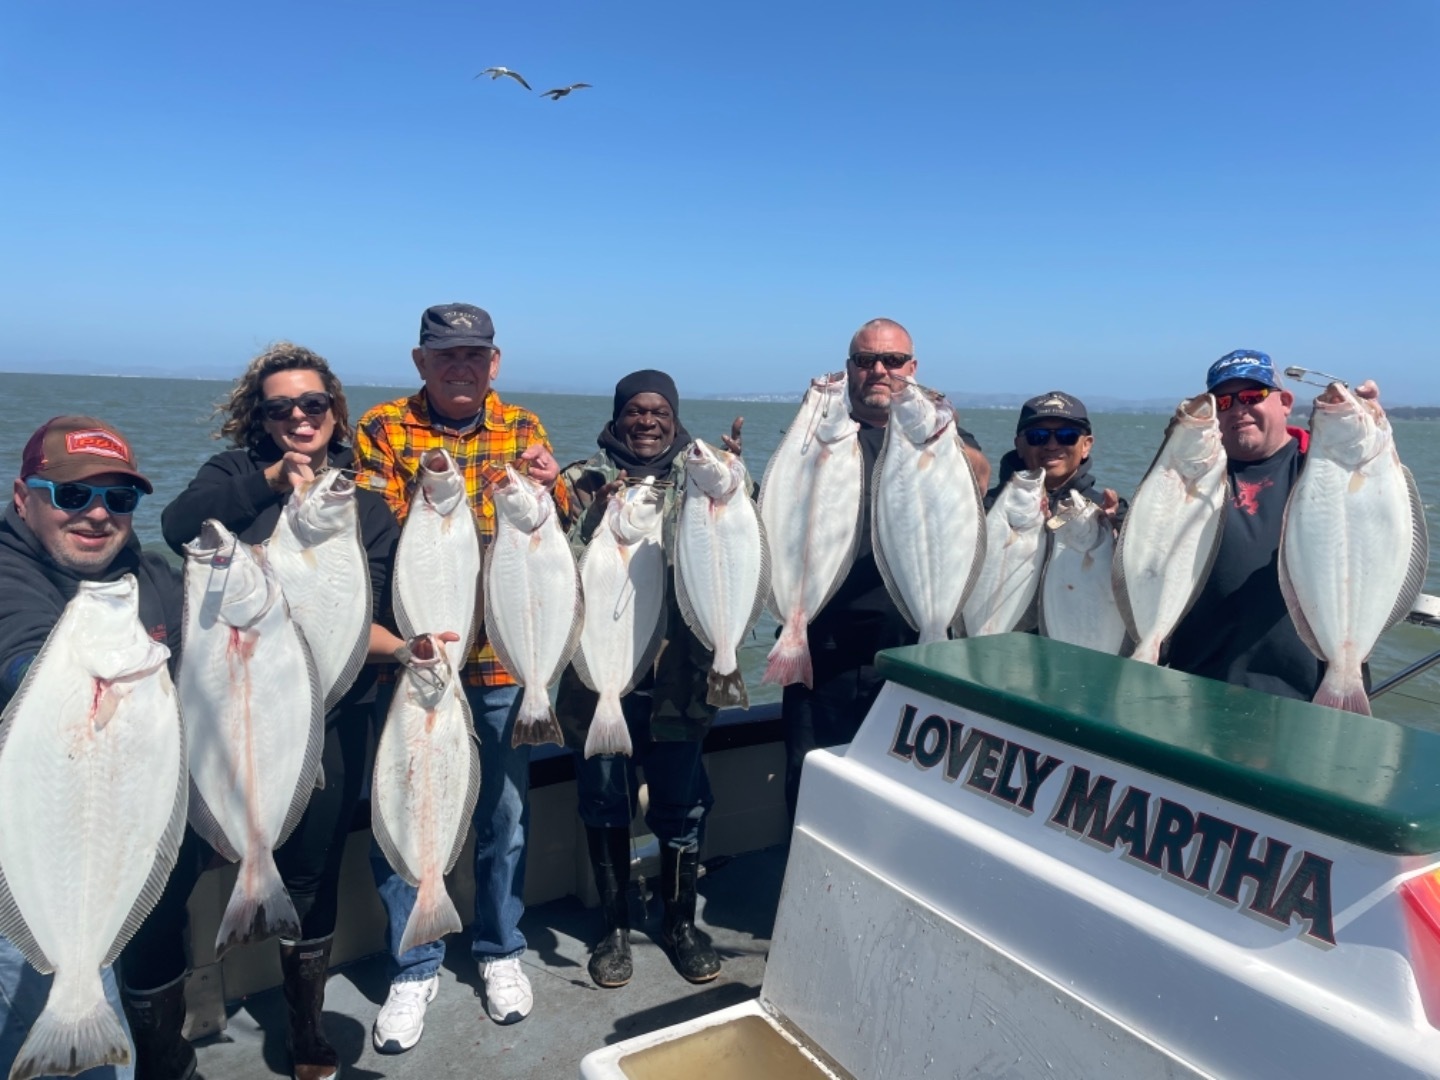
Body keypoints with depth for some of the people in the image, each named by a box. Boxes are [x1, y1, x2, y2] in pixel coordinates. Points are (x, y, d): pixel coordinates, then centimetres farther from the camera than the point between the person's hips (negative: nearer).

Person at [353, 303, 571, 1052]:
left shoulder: (522, 428, 5)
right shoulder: (383, 427, -1)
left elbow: (557, 527, -3)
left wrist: (550, 489, -24)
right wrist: (423, 506, -28)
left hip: (503, 654, 2)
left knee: (505, 810, 12)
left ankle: (500, 950, 34)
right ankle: (415, 967, 29)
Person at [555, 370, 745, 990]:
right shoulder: (585, 481, 2)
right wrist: (600, 514, -21)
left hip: (677, 673, 1)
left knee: (682, 802, 10)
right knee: (605, 802, 11)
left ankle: (681, 922, 31)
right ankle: (615, 926, 31)